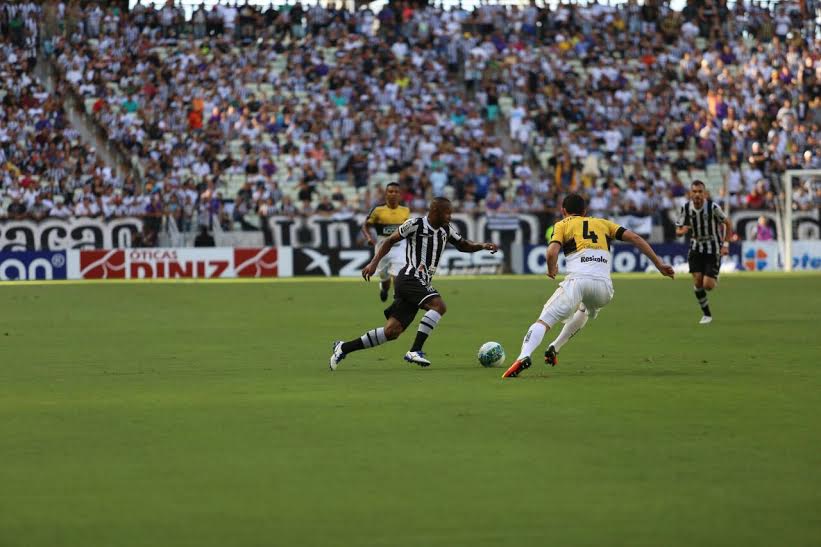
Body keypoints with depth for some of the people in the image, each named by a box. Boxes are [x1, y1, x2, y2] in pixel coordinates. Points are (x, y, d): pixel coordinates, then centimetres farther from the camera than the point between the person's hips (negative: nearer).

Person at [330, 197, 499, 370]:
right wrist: (374, 263, -5)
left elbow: (463, 245, 25)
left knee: (392, 331, 1)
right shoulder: (415, 224, -6)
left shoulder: (446, 229, 14)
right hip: (409, 278, -8)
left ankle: (343, 348, 9)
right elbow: (390, 241, 2)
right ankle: (415, 351, -29)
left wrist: (482, 246, 6)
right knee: (438, 305, -28)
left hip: (421, 284, 8)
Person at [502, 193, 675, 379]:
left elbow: (552, 252, -1)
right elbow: (634, 238, 17)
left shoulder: (562, 225, 17)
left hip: (577, 280, -3)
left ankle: (524, 356, -31)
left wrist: (551, 270, 19)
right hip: (604, 286, 3)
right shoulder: (603, 223, 27)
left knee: (543, 321, -5)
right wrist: (659, 264, 18)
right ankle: (554, 349, 28)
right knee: (585, 310, 37)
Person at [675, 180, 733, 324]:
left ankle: (715, 278, 28)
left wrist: (725, 244, -9)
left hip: (713, 249, -3)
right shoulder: (686, 208, -8)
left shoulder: (713, 207, -18)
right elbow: (678, 230, 1)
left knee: (708, 285, -11)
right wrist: (683, 231, -24)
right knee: (697, 281, -11)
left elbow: (728, 224, -4)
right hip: (696, 248, 3)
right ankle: (706, 314, 6)